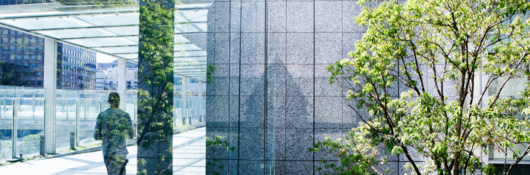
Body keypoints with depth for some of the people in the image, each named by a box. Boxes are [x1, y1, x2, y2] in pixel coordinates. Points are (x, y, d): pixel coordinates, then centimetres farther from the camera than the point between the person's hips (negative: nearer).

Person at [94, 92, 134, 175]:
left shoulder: (101, 115, 1)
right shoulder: (125, 115, -6)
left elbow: (96, 136, 1)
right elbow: (131, 135, 0)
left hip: (106, 150, 4)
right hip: (119, 151, -4)